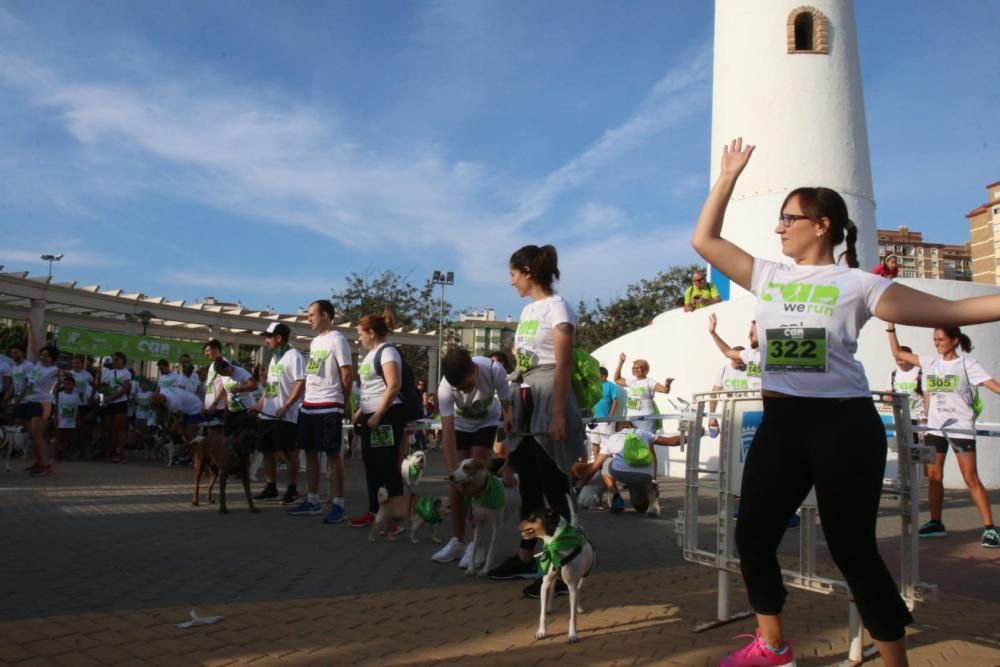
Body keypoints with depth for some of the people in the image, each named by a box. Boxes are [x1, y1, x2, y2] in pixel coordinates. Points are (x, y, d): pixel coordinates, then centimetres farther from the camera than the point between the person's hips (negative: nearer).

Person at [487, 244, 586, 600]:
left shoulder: (558, 308, -9)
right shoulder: (528, 310, 16)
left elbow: (563, 365, -15)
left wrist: (558, 414, -20)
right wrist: (513, 408, 15)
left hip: (548, 396, -9)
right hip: (526, 397, 9)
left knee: (553, 485, -6)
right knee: (529, 483, 14)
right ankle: (525, 558, 24)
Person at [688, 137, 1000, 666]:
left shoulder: (855, 284, -3)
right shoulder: (768, 276, 10)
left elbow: (950, 310, -5)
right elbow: (704, 239, 12)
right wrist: (728, 178, 12)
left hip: (843, 424, -5)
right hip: (779, 425, 5)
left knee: (852, 550, 0)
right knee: (753, 536, 8)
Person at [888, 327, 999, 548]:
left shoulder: (967, 364, -4)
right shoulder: (930, 363, 9)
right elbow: (898, 353, 13)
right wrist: (891, 328, 7)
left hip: (960, 427, -5)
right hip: (935, 427, 5)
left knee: (971, 479, -7)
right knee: (933, 476, 7)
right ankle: (936, 523, 17)